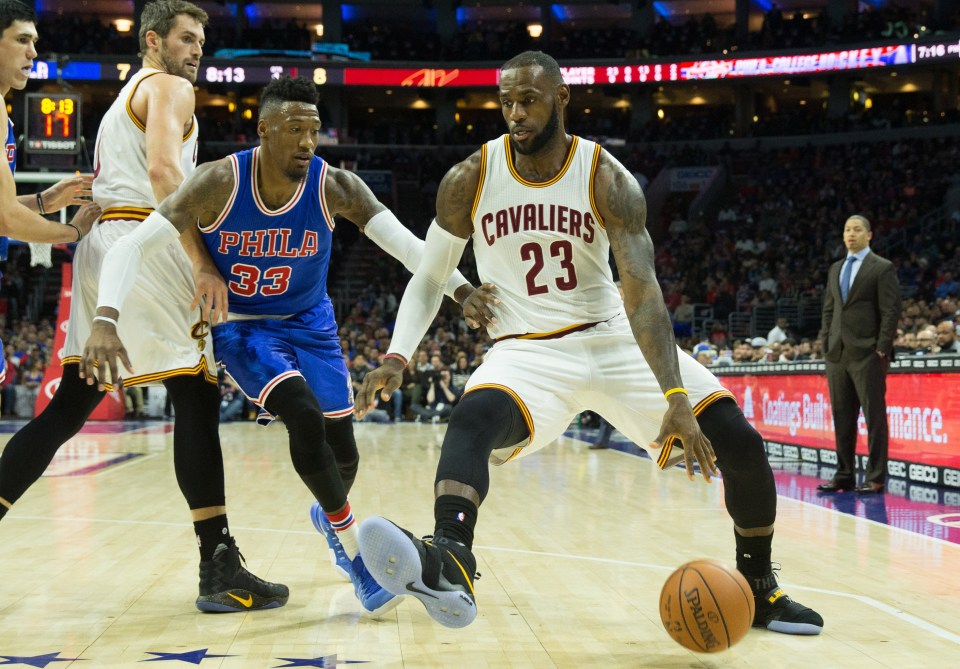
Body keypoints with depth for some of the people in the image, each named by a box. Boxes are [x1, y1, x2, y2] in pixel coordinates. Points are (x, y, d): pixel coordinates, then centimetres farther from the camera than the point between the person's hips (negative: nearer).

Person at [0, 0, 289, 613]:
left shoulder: (124, 98, 30)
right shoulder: (171, 88, 0)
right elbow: (163, 171, -18)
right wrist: (202, 262, -21)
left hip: (100, 244, 9)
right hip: (147, 245, -9)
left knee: (69, 407, 10)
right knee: (197, 400, -9)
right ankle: (220, 568, -12)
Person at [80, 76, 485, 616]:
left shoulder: (335, 186, -19)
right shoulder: (219, 184, -24)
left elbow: (407, 244, -23)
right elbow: (133, 247, -26)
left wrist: (464, 291, -38)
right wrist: (105, 321, -41)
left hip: (309, 323, 3)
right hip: (242, 327, -3)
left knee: (343, 447, 2)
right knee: (305, 417, -27)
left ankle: (329, 513, 41)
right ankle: (355, 551, -7)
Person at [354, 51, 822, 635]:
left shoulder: (608, 180, -11)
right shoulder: (470, 180, -5)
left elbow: (642, 290, -22)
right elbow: (430, 276, 6)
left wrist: (677, 400, -33)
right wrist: (398, 357, -10)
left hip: (614, 339, 1)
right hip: (529, 350, 0)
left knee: (741, 445, -9)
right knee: (472, 420, -35)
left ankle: (759, 587, 14)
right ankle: (449, 566, -57)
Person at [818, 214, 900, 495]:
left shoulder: (883, 268, -1)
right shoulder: (835, 269, 17)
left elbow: (891, 311, -7)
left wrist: (882, 349, -13)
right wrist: (826, 344, 10)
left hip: (868, 354, -6)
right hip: (837, 354, 6)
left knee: (874, 416, -4)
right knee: (842, 417, 8)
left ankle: (875, 479, -1)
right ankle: (844, 475, 14)